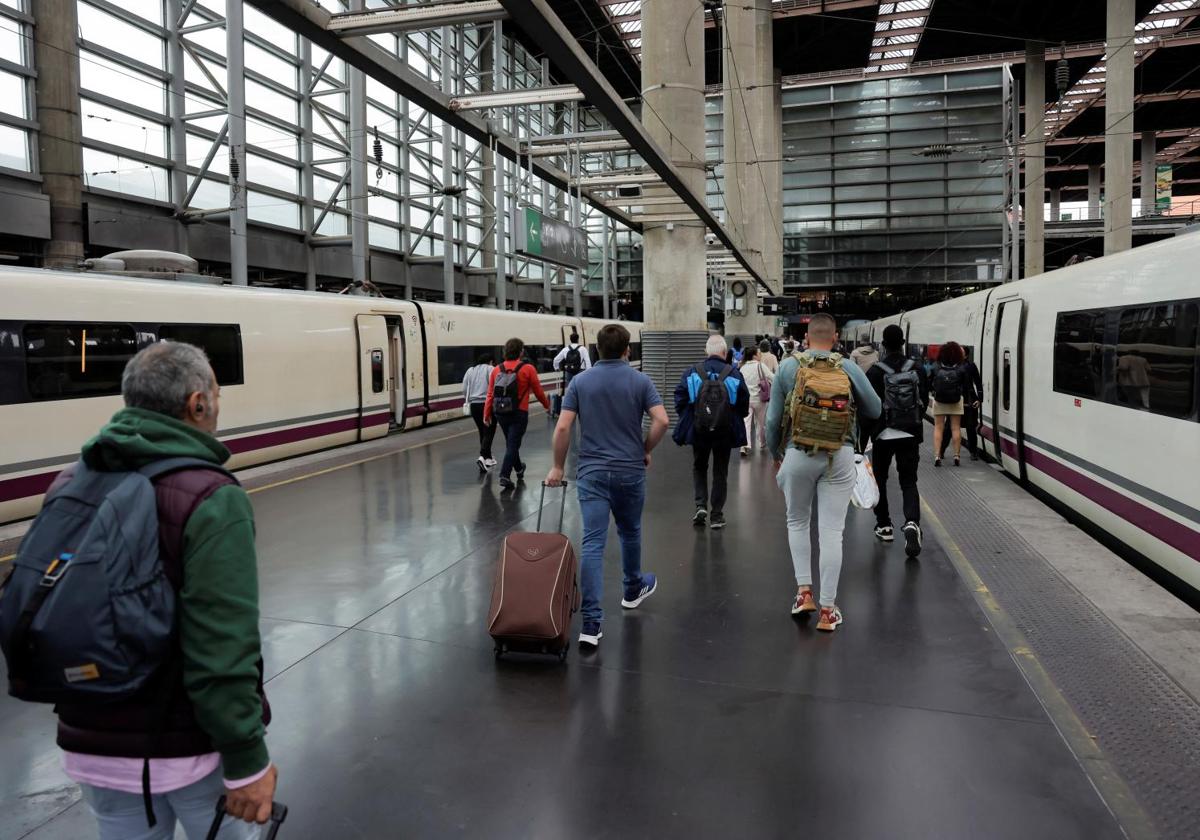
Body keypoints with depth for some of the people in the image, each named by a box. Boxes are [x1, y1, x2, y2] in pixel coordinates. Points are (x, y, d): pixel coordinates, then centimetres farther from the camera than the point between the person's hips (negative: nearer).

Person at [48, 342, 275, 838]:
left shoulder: (68, 487, -1)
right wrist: (247, 761, -16)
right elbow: (222, 654, -25)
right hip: (193, 749, -5)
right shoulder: (211, 501, -21)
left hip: (92, 748, 6)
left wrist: (80, 716, 17)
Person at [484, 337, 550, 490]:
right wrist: (547, 405, 15)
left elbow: (490, 394, -1)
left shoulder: (497, 369, 0)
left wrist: (487, 414, 3)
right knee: (513, 444, 1)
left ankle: (519, 469, 41)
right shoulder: (528, 369, -9)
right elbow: (538, 391, -2)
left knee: (511, 442, 22)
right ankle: (504, 476, -9)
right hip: (519, 413, -4)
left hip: (500, 413, 5)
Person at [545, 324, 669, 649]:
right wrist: (645, 451, 4)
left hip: (592, 471, 0)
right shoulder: (640, 380, -2)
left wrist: (558, 466, 4)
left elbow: (563, 427, -6)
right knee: (630, 532, 23)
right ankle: (633, 589, 45)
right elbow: (662, 420, -12)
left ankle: (591, 622, -12)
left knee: (593, 542, -6)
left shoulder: (580, 382, 0)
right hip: (630, 470, 1)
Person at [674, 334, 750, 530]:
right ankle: (716, 516, 15)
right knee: (720, 472, 13)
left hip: (698, 431, 0)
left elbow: (680, 402, -6)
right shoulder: (734, 374, -9)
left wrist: (688, 420, 10)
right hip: (725, 432, 0)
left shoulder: (691, 373, -8)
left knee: (699, 467, 21)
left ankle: (701, 505, 5)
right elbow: (744, 406, -6)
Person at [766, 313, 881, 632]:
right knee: (831, 531, 4)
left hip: (798, 453, 0)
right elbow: (874, 410, 8)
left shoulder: (788, 367, -1)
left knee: (797, 522, 20)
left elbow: (772, 419, 0)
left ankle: (804, 591, 14)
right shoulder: (849, 369, 0)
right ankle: (827, 609, 9)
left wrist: (776, 455, 14)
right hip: (840, 456, 0)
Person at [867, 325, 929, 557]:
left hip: (883, 434, -2)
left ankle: (884, 526, 21)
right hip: (910, 434, 2)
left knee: (880, 479, 15)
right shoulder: (917, 369, 1)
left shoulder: (875, 372, -10)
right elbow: (925, 401, 6)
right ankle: (912, 523, -18)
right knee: (909, 481, 5)